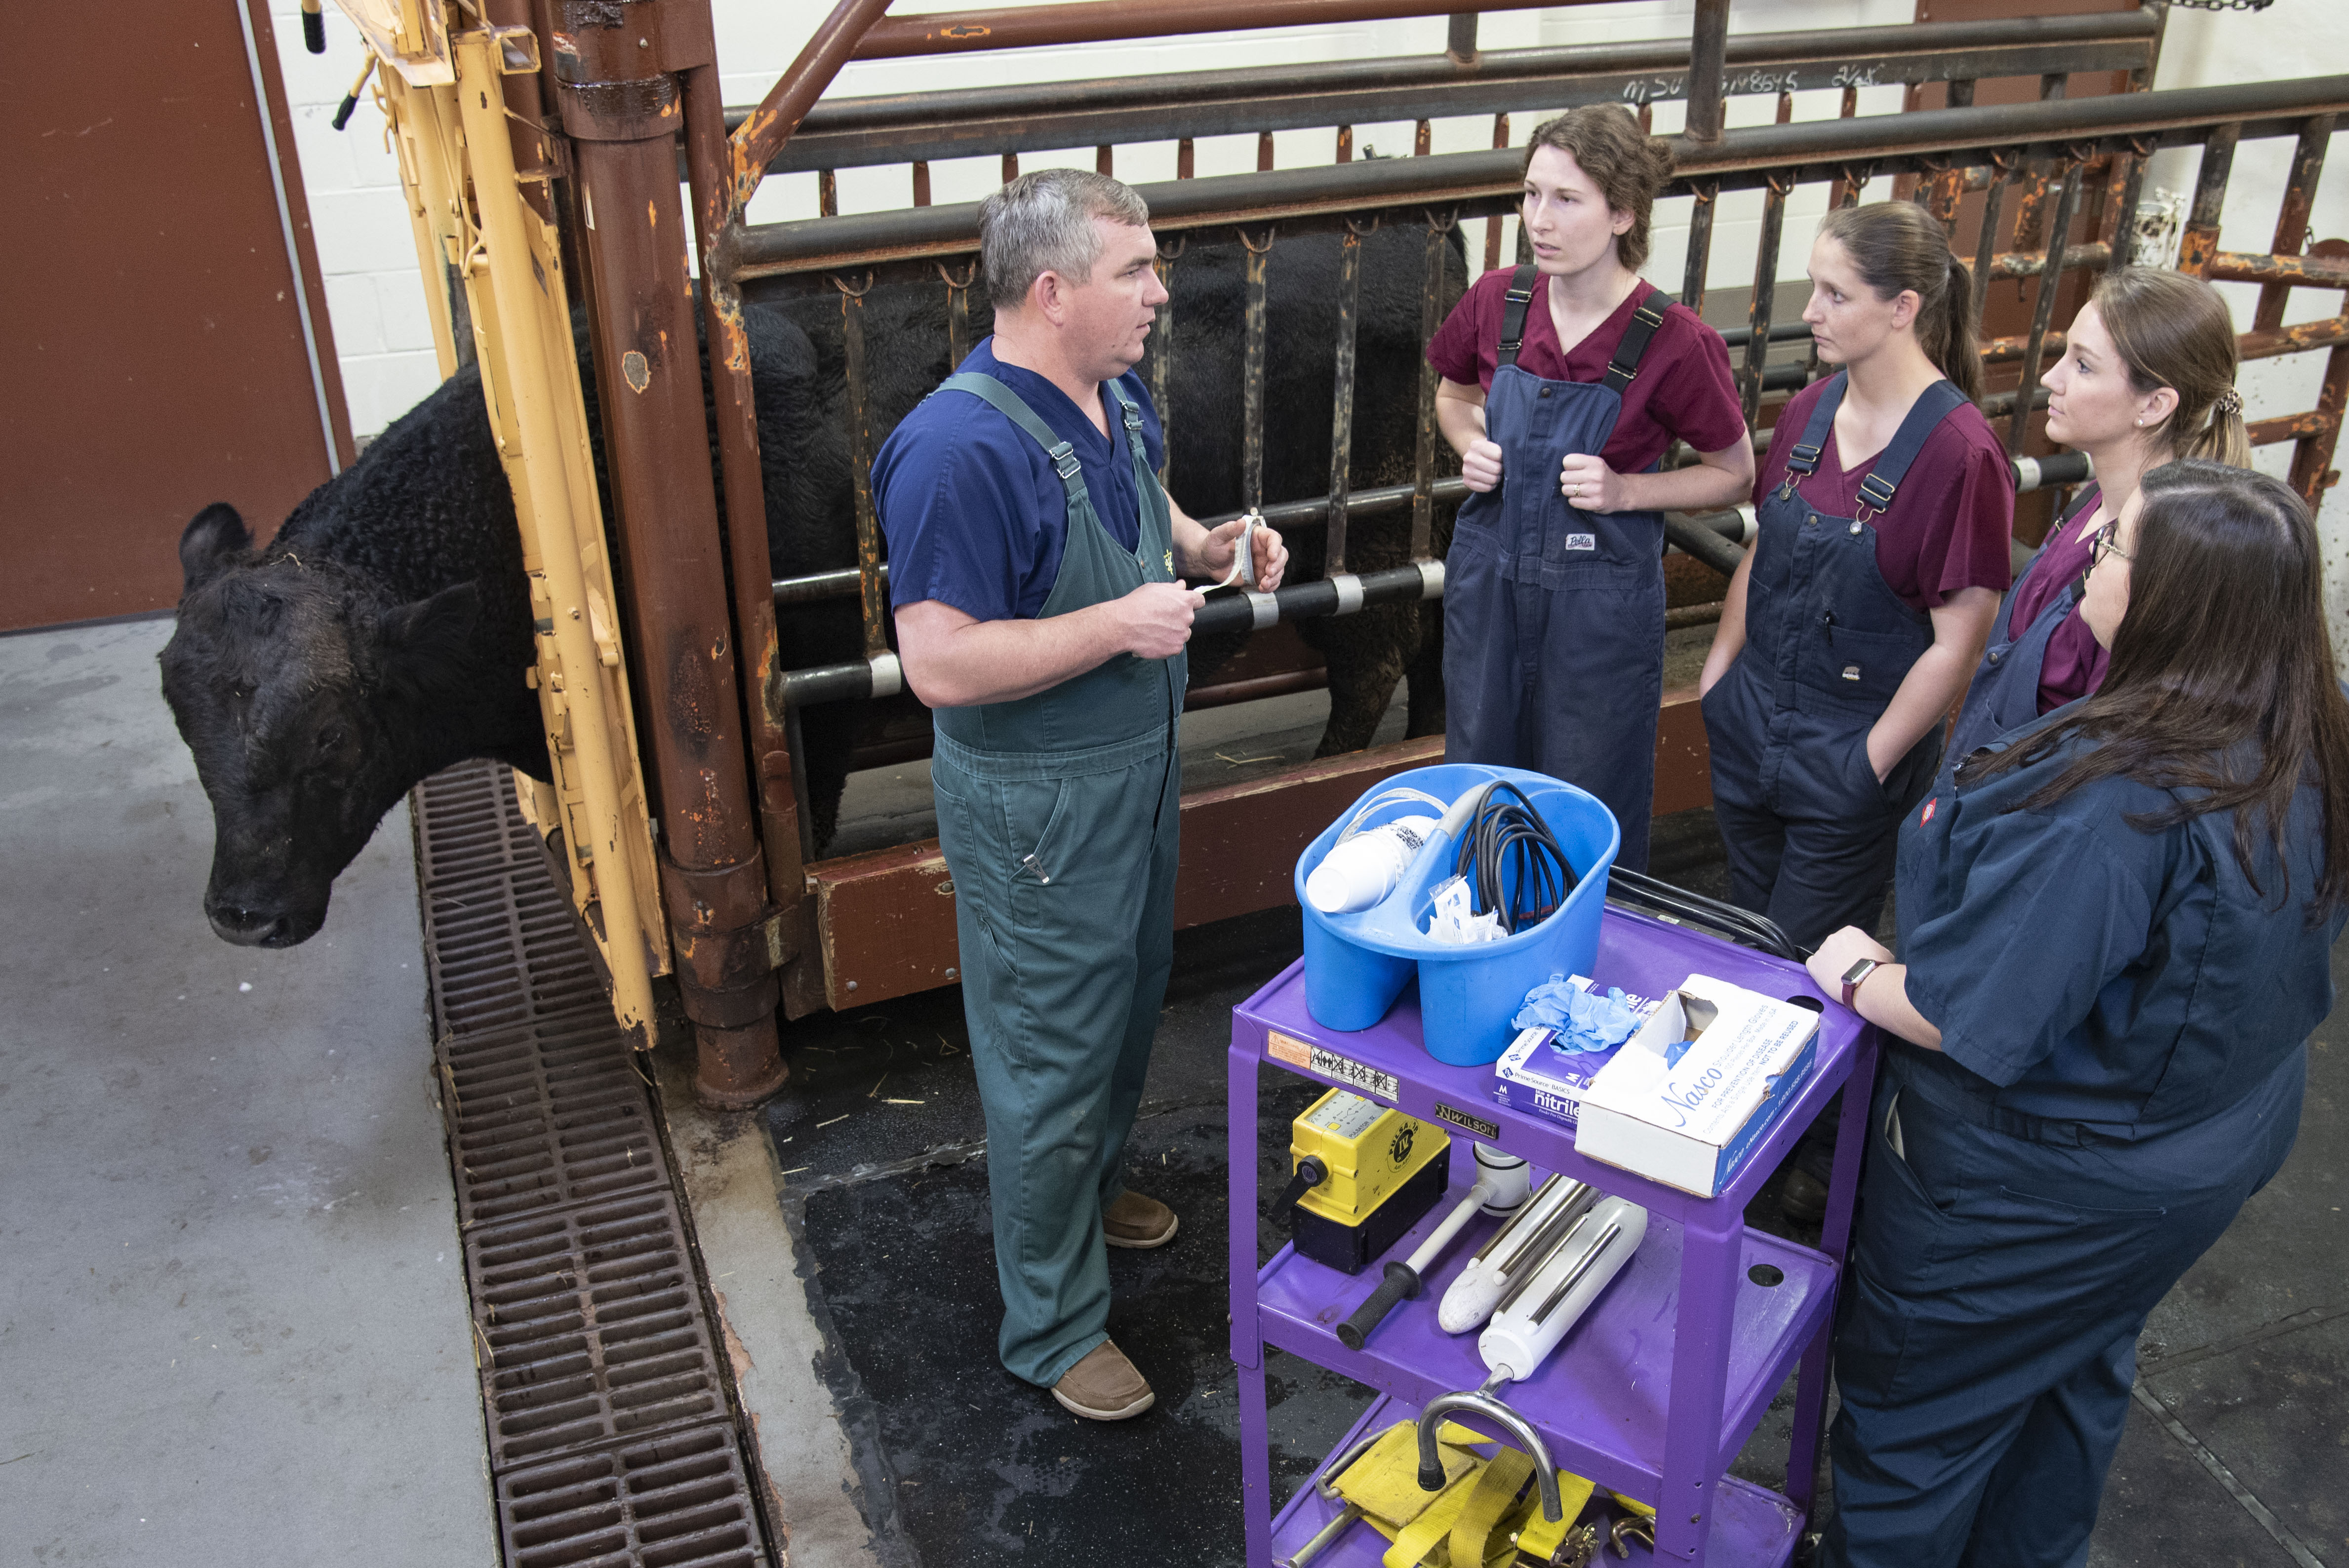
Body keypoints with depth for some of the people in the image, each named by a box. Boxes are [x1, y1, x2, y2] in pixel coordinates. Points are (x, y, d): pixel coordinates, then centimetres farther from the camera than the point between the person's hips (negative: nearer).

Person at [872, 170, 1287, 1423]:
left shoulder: (1121, 397, 1)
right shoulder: (959, 449, -28)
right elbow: (941, 664, -30)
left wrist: (1211, 549, 0)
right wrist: (1120, 624, -29)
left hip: (1140, 760, 9)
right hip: (1037, 801, -9)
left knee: (1126, 1006, 26)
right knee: (1050, 1057, 4)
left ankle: (1090, 1188, 51)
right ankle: (1052, 1329, 22)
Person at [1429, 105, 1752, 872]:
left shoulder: (1673, 341, -17)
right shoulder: (1497, 302, -5)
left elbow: (1733, 473, -4)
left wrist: (1623, 491, -18)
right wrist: (1471, 447, -5)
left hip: (1601, 598, -4)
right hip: (1487, 577, 4)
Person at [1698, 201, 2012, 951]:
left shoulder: (1961, 453, -19)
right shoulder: (1810, 410, 1)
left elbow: (1956, 645, -17)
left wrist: (1871, 764, -13)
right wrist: (1718, 673, 7)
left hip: (1853, 748, -6)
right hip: (1752, 721, 6)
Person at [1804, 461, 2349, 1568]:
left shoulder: (2112, 794, -36)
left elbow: (1977, 1018, -32)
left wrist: (1859, 976, -13)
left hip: (2034, 1187, -9)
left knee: (1915, 1407, 15)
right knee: (2075, 1384, 30)